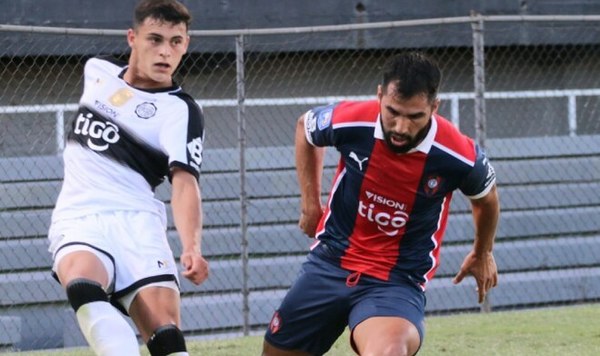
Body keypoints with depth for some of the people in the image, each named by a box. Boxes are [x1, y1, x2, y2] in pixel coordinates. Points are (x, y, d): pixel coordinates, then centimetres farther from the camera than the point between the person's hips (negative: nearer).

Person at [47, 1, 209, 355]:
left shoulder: (181, 112, -4)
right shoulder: (97, 71, 12)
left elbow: (185, 182, -19)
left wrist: (192, 247, -33)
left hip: (136, 219, -2)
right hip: (79, 218, 2)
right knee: (82, 283, -33)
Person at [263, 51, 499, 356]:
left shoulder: (459, 156, -20)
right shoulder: (350, 121, -17)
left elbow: (486, 197, 6)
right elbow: (305, 127, 10)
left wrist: (482, 254, 23)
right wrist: (310, 202, 9)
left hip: (398, 282, -3)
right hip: (329, 262, 4)